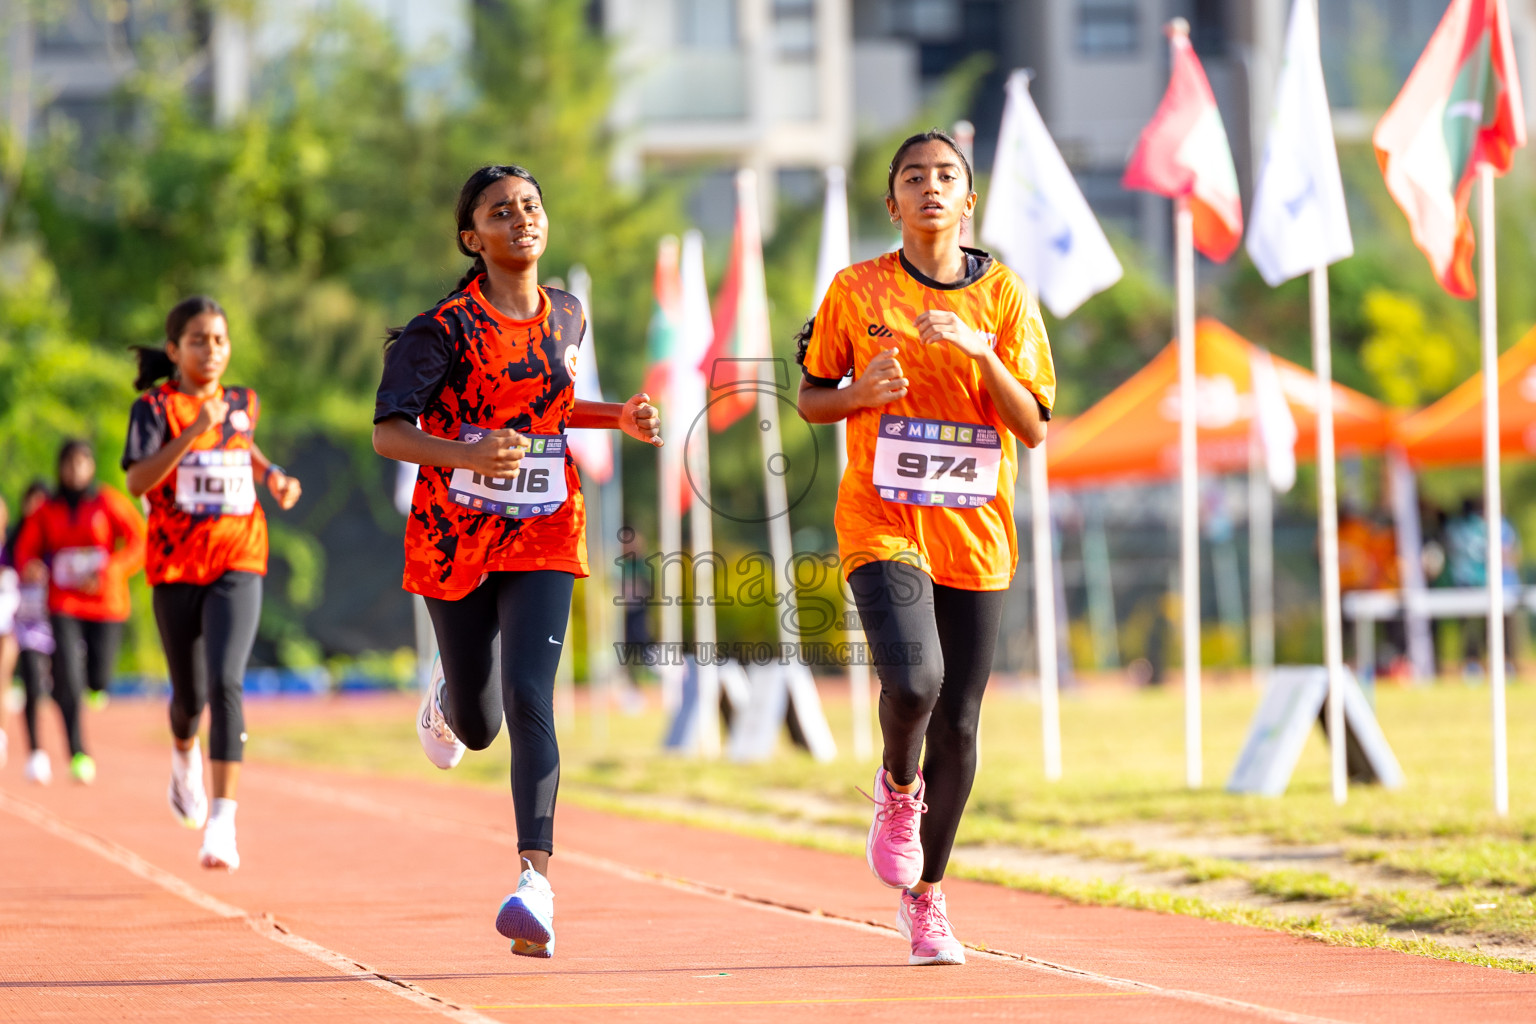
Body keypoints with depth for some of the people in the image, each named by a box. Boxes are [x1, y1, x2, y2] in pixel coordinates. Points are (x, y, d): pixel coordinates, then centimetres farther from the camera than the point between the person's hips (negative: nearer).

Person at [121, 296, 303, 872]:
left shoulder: (244, 404, 9)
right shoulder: (156, 408, -4)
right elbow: (138, 481, -19)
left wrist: (272, 475, 14)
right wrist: (196, 429, -27)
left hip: (237, 564, 1)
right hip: (176, 566, -1)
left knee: (226, 682, -18)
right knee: (189, 693, 11)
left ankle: (223, 822, -24)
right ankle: (184, 754, 49)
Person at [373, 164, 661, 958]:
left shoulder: (566, 319, 6)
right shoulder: (444, 328, -10)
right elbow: (387, 432, -14)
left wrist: (618, 418, 7)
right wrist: (468, 454, -31)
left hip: (544, 540, 2)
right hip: (454, 537, -2)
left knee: (529, 699, -18)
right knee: (479, 725, 10)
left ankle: (535, 880, -26)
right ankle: (445, 699, 51)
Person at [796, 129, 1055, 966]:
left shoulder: (1003, 296, 2)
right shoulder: (857, 292, 1)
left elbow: (1034, 428, -1)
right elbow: (809, 398, 10)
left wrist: (982, 353, -16)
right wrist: (862, 394, -11)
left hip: (975, 535, 2)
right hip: (882, 526, -2)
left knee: (957, 726, 5)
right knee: (913, 681, -26)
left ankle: (925, 898, 24)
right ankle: (897, 789, 8)